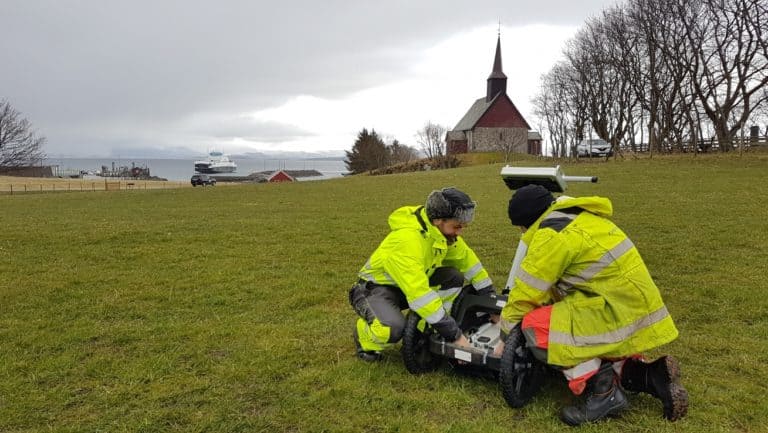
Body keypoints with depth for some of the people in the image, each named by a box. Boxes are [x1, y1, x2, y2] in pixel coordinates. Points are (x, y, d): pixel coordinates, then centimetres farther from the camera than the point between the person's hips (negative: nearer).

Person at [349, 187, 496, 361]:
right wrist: (454, 335, -35)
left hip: (410, 284, 7)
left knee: (454, 278, -12)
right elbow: (419, 294, -39)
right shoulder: (407, 240, -34)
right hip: (375, 288, -7)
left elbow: (468, 261, 3)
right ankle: (365, 339, -2)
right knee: (393, 329, -36)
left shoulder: (444, 231, -9)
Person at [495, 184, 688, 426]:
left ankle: (603, 390, -10)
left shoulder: (551, 235, -16)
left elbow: (526, 293, -10)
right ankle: (650, 376, 11)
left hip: (620, 312, -10)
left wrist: (507, 337, 3)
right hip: (635, 303, 10)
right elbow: (555, 284, 19)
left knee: (535, 326, -14)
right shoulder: (574, 218, 14)